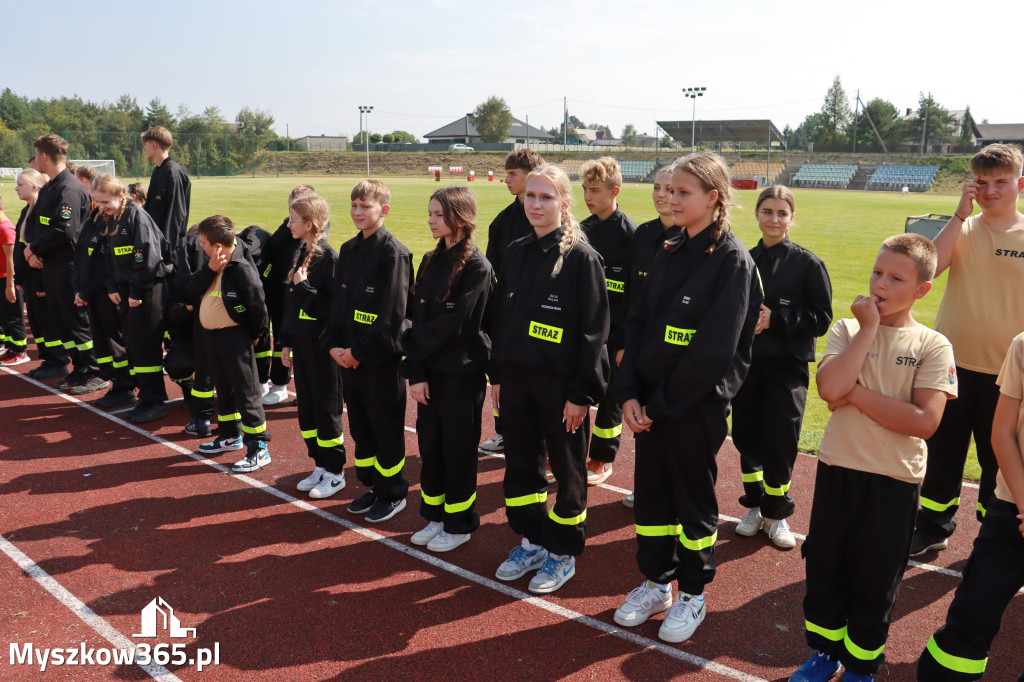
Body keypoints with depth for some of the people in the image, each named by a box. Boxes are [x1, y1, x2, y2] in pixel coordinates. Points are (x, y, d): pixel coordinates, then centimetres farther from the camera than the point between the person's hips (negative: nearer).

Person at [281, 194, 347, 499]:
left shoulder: (329, 258, -15)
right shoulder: (300, 254, 10)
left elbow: (332, 307, -21)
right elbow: (291, 302, 14)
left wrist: (303, 286, -21)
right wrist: (286, 342, 14)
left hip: (322, 345, -8)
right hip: (301, 343, 8)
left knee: (326, 409, 2)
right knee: (306, 406, 13)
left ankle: (335, 472, 15)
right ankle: (320, 465, 26)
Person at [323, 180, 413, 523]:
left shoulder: (394, 253, -13)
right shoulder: (348, 250, 11)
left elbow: (392, 314, -17)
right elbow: (337, 301, 13)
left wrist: (361, 351, -17)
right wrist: (333, 344, 0)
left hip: (381, 358, -7)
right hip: (349, 357, 7)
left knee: (386, 427, 4)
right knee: (359, 424, 16)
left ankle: (393, 493, 19)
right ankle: (372, 485, 31)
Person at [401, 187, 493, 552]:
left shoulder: (476, 267, -13)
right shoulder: (430, 261, 8)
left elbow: (454, 324, -19)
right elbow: (416, 316, 2)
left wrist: (414, 350, -8)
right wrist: (415, 371, -6)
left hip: (462, 372, -6)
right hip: (429, 369, 6)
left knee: (457, 449, 5)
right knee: (429, 444, 13)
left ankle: (459, 524, 21)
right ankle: (435, 516, 29)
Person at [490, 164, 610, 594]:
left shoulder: (581, 256, -10)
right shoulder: (515, 253, 8)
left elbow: (593, 329, -13)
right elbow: (501, 317, 13)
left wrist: (583, 392, -16)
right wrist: (497, 376, 10)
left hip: (560, 383, -6)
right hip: (516, 380, 6)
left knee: (567, 469, 8)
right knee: (520, 463, 14)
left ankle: (563, 552, 23)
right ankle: (531, 541, 31)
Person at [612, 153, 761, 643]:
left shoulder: (732, 260, -12)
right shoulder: (669, 255, 9)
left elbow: (715, 347, -18)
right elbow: (637, 323, 6)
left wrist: (664, 400, -15)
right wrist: (630, 393, -6)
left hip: (698, 402, -6)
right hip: (651, 401, 6)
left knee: (693, 497, 8)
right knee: (650, 491, 14)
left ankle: (692, 594, 27)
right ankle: (656, 582, 32)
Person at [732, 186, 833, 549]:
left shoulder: (808, 264, -4)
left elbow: (821, 318, -6)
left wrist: (775, 319, -17)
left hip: (787, 368, -3)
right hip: (746, 364, 3)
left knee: (780, 444, -1)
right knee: (747, 437, 10)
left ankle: (776, 513, 20)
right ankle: (754, 506, 29)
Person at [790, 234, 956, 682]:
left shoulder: (932, 346, -6)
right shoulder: (847, 330, -1)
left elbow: (924, 422, -18)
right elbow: (830, 388, -20)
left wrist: (855, 393, -18)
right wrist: (869, 328, -15)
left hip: (895, 481, -2)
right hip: (838, 469, 2)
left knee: (875, 580, 13)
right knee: (825, 568, 15)